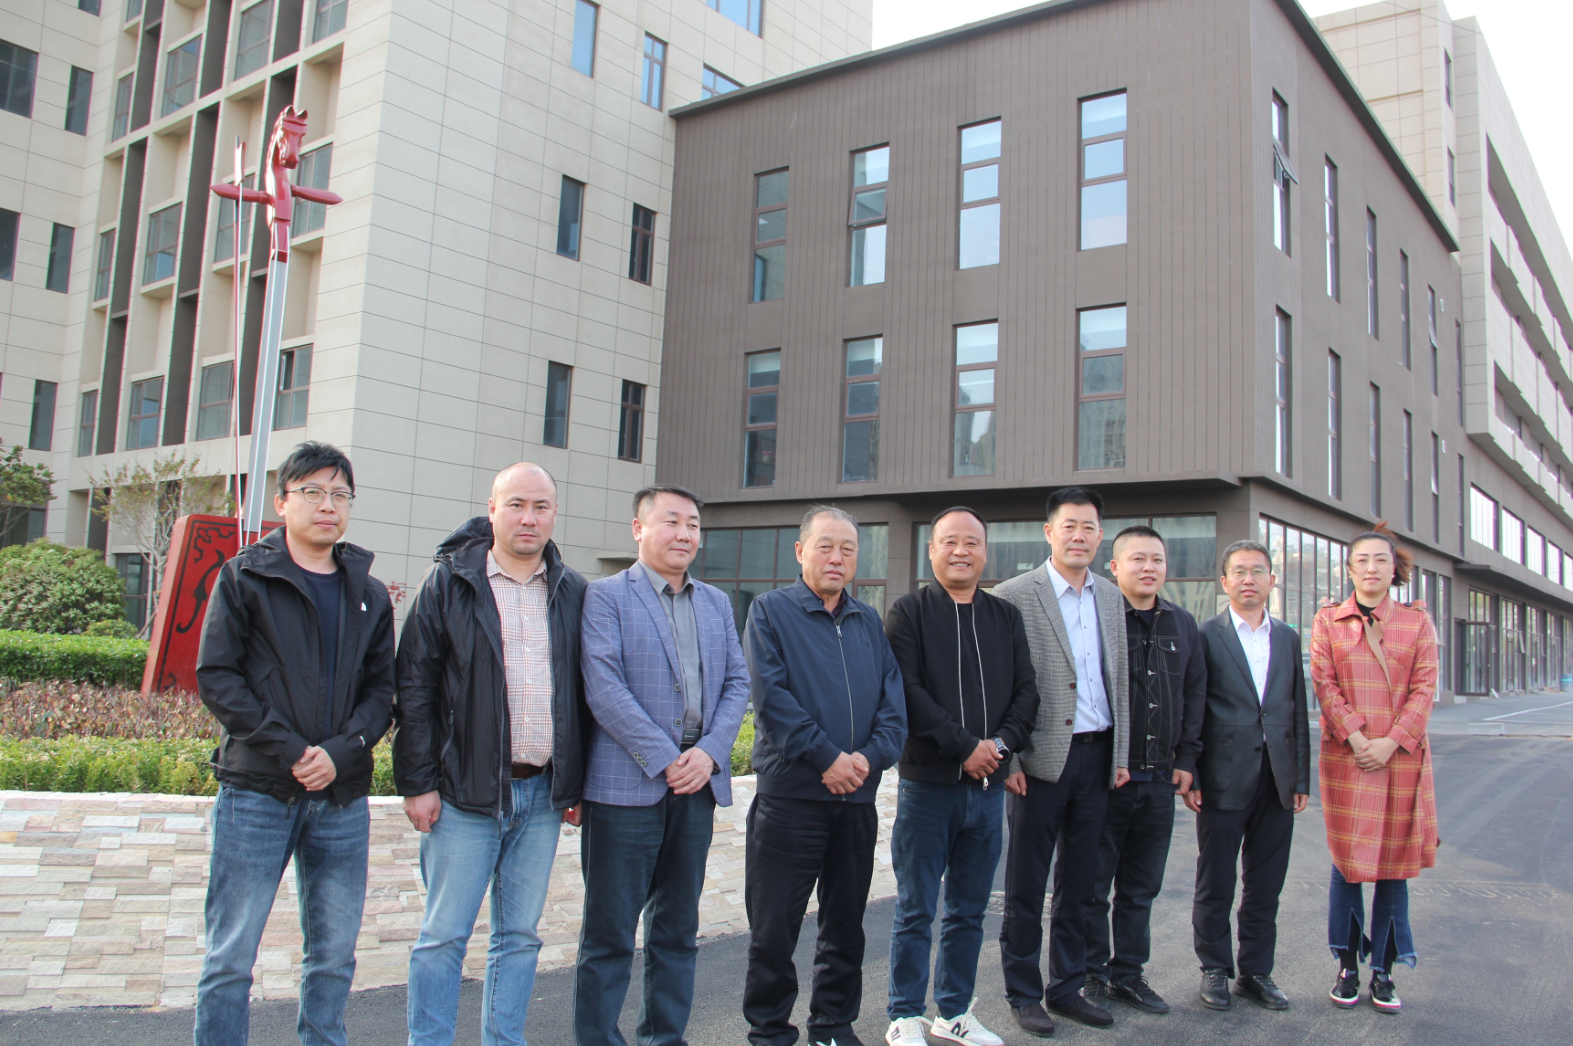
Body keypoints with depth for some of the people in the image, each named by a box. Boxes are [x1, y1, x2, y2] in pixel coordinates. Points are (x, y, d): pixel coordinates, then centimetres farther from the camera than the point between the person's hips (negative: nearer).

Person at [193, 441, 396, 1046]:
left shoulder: (369, 595, 11)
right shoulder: (244, 577, 2)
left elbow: (381, 688, 8)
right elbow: (216, 677, -5)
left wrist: (342, 750, -11)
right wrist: (288, 749, -13)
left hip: (343, 798, 3)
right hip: (257, 793, -3)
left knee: (335, 955, 10)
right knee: (231, 956, 2)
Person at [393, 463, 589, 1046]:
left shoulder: (572, 593, 8)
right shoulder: (450, 582, -1)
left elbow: (583, 692, 12)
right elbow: (414, 686, -2)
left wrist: (577, 784, 8)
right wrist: (417, 781, -7)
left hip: (543, 795, 3)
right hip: (467, 794, -3)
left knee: (521, 935, 12)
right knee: (444, 936, 3)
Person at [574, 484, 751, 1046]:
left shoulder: (717, 602, 15)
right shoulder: (607, 595, -2)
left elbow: (737, 683, 11)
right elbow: (603, 688, -11)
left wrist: (709, 752, -6)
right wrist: (665, 759, -15)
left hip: (698, 784, 5)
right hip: (626, 785, -5)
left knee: (678, 930, 14)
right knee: (609, 933, 2)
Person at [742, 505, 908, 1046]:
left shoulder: (869, 622, 13)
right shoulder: (770, 610, -1)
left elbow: (893, 701, 6)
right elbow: (770, 696, -12)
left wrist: (871, 757, -11)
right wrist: (827, 757, -16)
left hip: (858, 798, 5)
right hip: (790, 793, -4)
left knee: (846, 922, 14)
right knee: (774, 925, 3)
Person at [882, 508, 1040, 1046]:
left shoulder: (1006, 617, 12)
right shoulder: (909, 611, -2)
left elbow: (1026, 691, 9)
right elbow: (907, 691, -12)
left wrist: (1001, 743, -9)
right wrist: (964, 746, -16)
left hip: (989, 785, 4)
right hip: (927, 784, -4)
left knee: (969, 911, 13)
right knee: (916, 911, 4)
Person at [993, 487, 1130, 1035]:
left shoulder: (1111, 598, 11)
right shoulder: (1014, 596, -7)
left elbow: (1120, 680, 15)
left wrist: (1121, 754, 9)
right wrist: (1008, 759, -11)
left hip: (1096, 757, 5)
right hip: (1041, 760, -5)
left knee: (1078, 883, 14)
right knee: (1026, 886, 5)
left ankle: (1067, 987, 27)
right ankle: (1023, 994, 18)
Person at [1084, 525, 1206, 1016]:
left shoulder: (1183, 624, 11)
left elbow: (1195, 692, 16)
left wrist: (1186, 758, 8)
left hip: (1159, 778, 5)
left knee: (1142, 887, 14)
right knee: (1092, 884, 4)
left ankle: (1128, 973, 26)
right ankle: (1091, 975, 18)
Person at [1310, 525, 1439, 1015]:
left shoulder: (1417, 621, 6)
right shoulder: (1328, 620, 5)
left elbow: (1424, 687, 0)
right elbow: (1324, 683, -2)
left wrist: (1391, 741, -11)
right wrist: (1356, 738, -13)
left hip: (1401, 756, 1)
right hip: (1345, 757, -1)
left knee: (1394, 862, 4)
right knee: (1347, 859, 3)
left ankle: (1383, 970, 14)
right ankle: (1348, 966, 14)